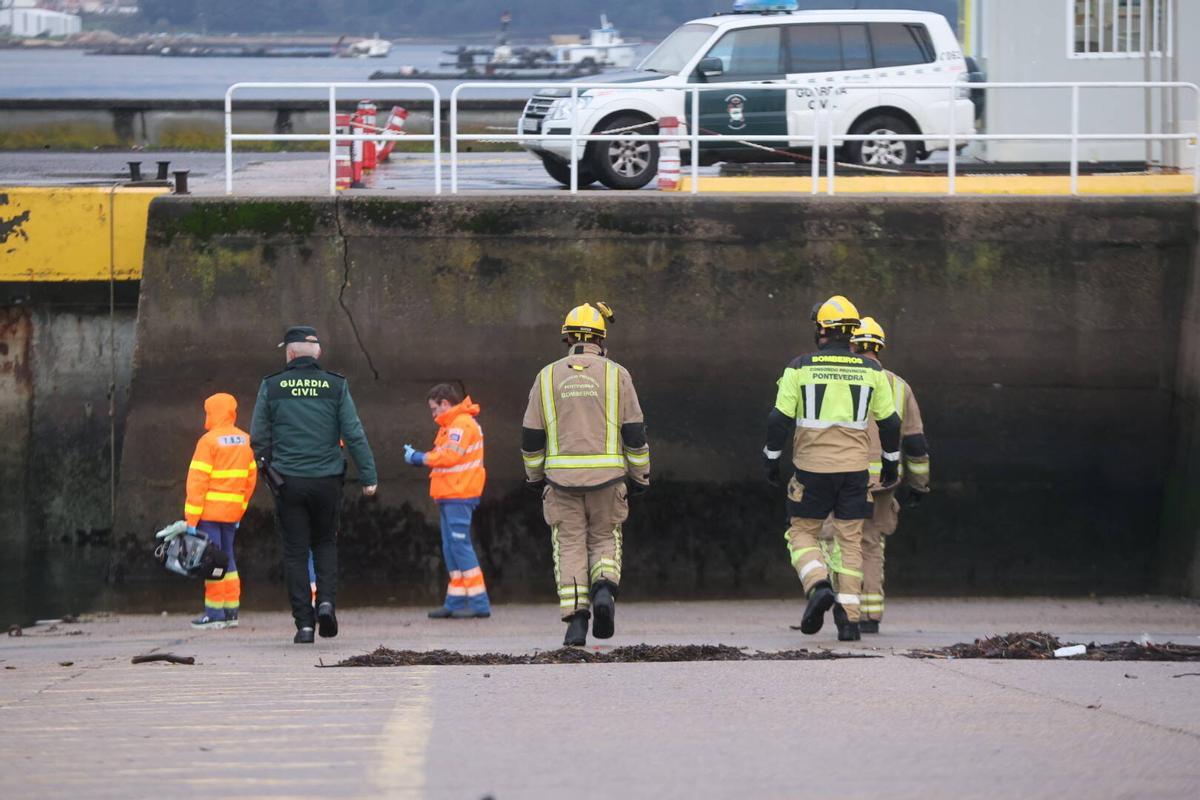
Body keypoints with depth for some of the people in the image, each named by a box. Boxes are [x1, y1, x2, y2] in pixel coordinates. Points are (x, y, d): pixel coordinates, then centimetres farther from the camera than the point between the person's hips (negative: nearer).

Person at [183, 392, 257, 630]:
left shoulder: (209, 441, -11)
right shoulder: (246, 441, 10)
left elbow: (197, 480, -13)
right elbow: (250, 478, 12)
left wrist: (191, 518, -13)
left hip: (210, 510, -6)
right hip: (232, 511, 6)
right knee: (227, 557, 13)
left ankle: (215, 613, -5)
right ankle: (231, 612, 12)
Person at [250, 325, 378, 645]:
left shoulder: (271, 387, -1)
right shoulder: (336, 386, -1)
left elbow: (258, 438, 1)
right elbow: (354, 435, -4)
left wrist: (266, 464, 19)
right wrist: (369, 476, 0)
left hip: (288, 482, -1)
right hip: (327, 479, 1)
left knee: (295, 551, 5)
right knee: (325, 542, 18)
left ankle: (304, 623, -1)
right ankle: (327, 601, -3)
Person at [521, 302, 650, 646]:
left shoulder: (548, 376, 4)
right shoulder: (616, 374, 1)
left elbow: (531, 436, 7)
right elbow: (634, 432, -1)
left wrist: (535, 476, 20)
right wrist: (639, 476, 8)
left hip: (562, 476, 0)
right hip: (606, 476, 0)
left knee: (570, 546, 5)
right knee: (604, 541, 13)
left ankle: (576, 619, -6)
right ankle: (604, 591, -15)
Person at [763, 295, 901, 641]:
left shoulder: (800, 369, -4)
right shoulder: (871, 370, 3)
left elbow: (779, 419, -4)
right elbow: (890, 422, 7)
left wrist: (771, 460, 8)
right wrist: (891, 463, 20)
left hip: (812, 470, -2)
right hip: (854, 470, 2)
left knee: (803, 534, 12)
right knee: (850, 542, 7)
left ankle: (818, 586, -16)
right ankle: (850, 619, 1)